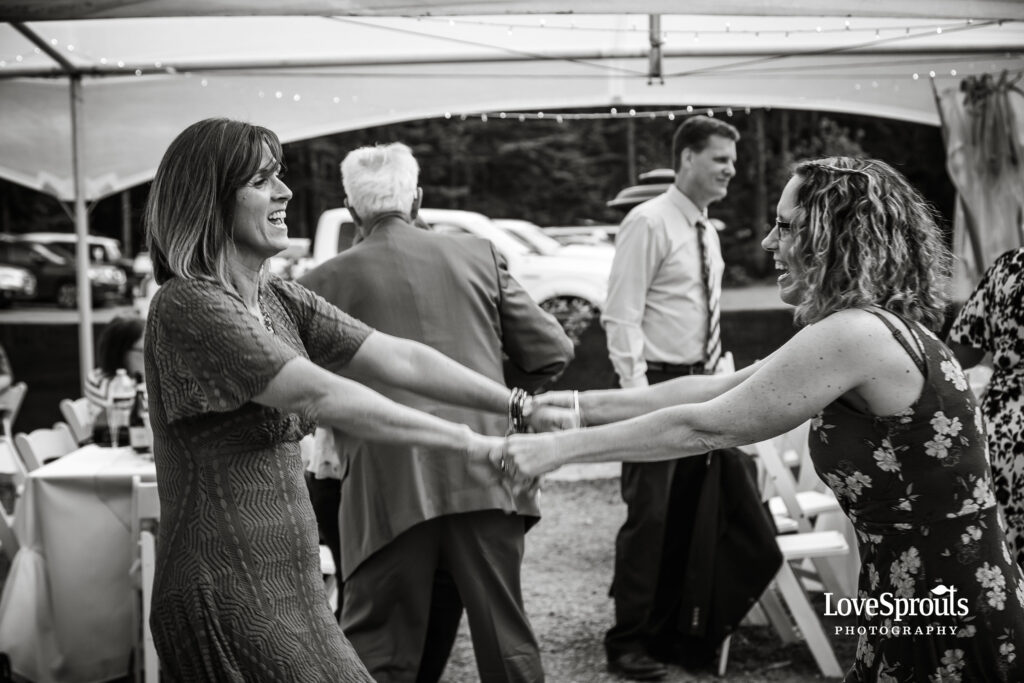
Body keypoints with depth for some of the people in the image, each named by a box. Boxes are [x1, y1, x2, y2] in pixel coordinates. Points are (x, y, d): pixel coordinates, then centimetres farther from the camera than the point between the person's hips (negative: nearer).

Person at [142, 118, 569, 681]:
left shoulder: (277, 299, 9)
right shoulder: (187, 307, -17)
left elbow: (397, 359, 3)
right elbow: (319, 395, -24)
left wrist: (523, 407, -3)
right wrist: (464, 442, -23)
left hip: (291, 586, 8)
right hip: (228, 598, -8)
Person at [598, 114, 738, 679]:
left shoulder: (706, 231, 14)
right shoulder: (649, 223, -11)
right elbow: (621, 316, -16)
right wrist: (637, 392, -22)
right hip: (658, 383, -8)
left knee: (686, 514, 13)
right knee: (649, 515, -6)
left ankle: (668, 627, 25)